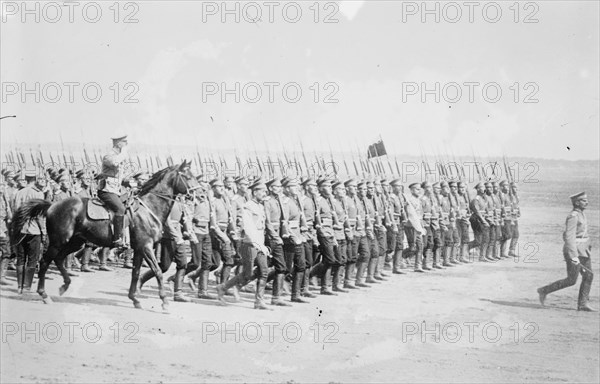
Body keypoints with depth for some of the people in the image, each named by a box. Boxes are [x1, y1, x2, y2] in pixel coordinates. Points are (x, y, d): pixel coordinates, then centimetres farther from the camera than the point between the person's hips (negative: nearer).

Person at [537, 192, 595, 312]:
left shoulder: (580, 214, 13)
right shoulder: (573, 216, -17)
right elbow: (569, 237, -22)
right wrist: (573, 256, -26)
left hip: (583, 250, 9)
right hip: (574, 251, -9)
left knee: (588, 276, 3)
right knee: (571, 281, -4)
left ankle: (582, 303, 7)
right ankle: (544, 291, 7)